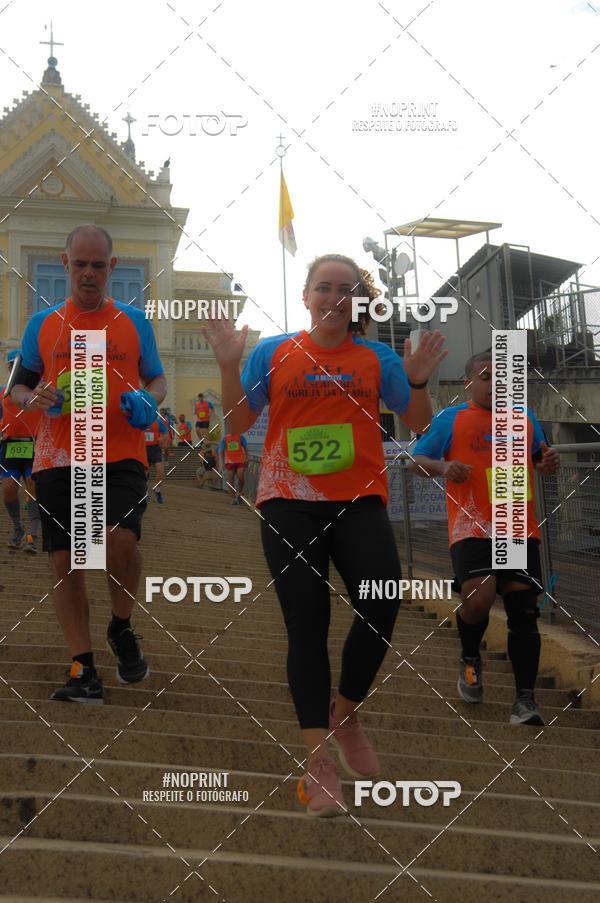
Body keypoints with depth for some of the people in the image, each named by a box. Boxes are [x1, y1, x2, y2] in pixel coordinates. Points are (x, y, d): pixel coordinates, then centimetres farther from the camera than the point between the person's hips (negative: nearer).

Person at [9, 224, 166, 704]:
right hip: (57, 460, 2)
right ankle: (84, 670, 12)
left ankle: (122, 628, 4)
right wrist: (33, 398, -7)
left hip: (121, 454, -2)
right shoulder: (42, 324, 10)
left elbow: (158, 378, 16)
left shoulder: (134, 321, 8)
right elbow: (19, 385, 16)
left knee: (120, 537, -25)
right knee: (65, 562, 1)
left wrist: (148, 401, -7)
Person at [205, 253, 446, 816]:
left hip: (359, 500, 1)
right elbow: (237, 424, 6)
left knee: (380, 607, -17)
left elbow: (418, 425, 11)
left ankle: (345, 712, 12)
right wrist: (230, 366, -7)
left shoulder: (376, 358, 8)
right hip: (288, 502, 0)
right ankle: (318, 762, 1)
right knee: (306, 623, -3)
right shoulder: (272, 354, 6)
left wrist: (418, 381, -7)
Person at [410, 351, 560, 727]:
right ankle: (470, 660, 12)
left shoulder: (525, 418, 15)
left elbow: (539, 459, 27)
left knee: (523, 609, -1)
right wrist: (443, 466, -15)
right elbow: (416, 461, 6)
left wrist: (550, 460, 3)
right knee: (479, 598, -21)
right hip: (472, 528, -3)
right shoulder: (451, 419, 4)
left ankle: (526, 697, 7)